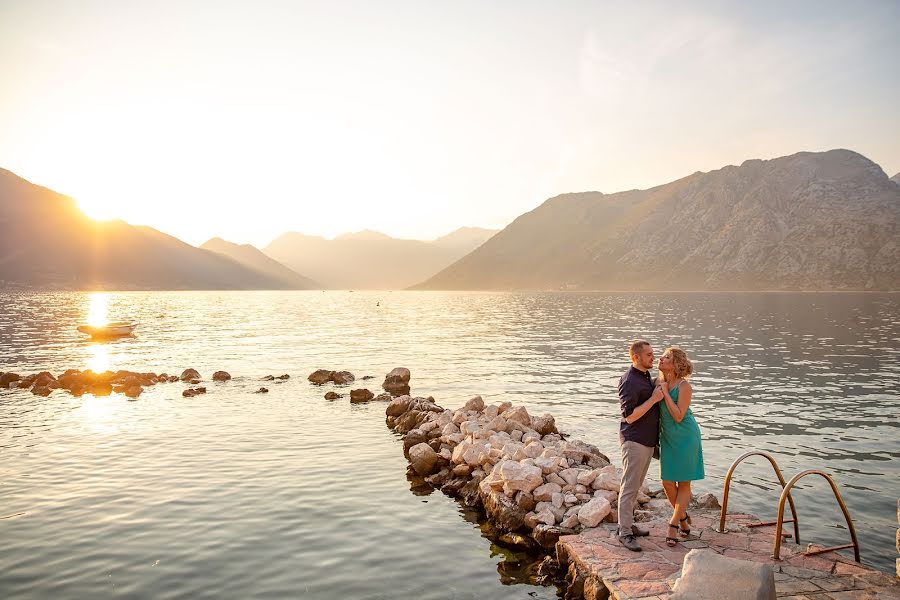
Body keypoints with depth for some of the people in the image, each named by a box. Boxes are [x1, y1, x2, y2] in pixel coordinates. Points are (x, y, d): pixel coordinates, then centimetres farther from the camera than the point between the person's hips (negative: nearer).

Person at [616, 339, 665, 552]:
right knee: (630, 486, -5)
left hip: (647, 440, 10)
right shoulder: (629, 381, -18)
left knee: (635, 485, 16)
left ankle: (627, 523, 26)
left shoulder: (646, 377, 13)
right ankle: (625, 533, 0)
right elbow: (629, 415, -22)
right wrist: (654, 399, -22)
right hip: (634, 440, -9)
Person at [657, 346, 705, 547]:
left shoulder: (684, 386, -18)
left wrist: (665, 393, -22)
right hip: (667, 438, 6)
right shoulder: (659, 382, 0)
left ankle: (673, 524, 13)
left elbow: (678, 416, -22)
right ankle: (683, 517, 29)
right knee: (667, 482, 6)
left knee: (684, 484, 4)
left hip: (685, 438, -6)